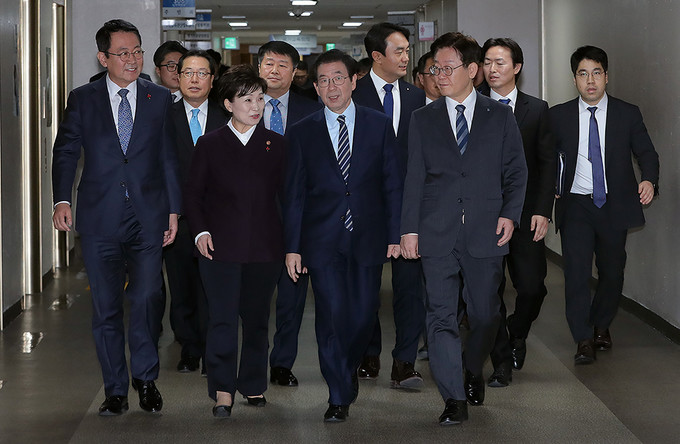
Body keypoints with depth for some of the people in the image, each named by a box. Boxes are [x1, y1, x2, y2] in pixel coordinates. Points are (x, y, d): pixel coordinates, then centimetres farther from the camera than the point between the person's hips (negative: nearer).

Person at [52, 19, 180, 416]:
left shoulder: (160, 99, 7)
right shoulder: (82, 100, 6)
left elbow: (169, 158, 8)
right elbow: (66, 151, 4)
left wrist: (173, 210, 4)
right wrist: (62, 199, -10)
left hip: (148, 217, 0)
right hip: (100, 219, 0)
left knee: (146, 300, -7)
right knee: (106, 307, 5)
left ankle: (146, 378, 14)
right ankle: (115, 390, 17)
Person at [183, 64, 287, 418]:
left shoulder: (276, 144, 8)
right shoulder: (209, 144, 5)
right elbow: (193, 194, 8)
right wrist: (200, 231, -6)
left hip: (264, 249, 2)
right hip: (221, 246, -2)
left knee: (256, 319, 9)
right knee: (222, 319, -6)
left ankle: (253, 386, 22)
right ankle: (223, 392, -1)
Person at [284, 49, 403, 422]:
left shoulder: (379, 125, 6)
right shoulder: (303, 132, 4)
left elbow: (392, 184, 6)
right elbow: (294, 193, 4)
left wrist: (395, 235, 1)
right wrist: (292, 247, 0)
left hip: (367, 237, 1)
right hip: (323, 240, -1)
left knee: (364, 313, 3)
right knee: (331, 315, -3)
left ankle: (348, 367, 33)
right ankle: (339, 396, 7)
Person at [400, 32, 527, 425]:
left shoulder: (500, 116, 6)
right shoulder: (423, 119, 8)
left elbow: (516, 171, 8)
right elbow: (414, 178, 7)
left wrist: (510, 213, -6)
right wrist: (410, 228, 1)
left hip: (485, 232, 0)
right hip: (437, 234, 0)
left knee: (486, 314, 9)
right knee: (441, 316, -5)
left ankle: (473, 372, 36)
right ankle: (455, 400, -2)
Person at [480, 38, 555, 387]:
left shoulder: (536, 109, 6)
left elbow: (547, 162, 4)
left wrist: (543, 211, -5)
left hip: (525, 213, 1)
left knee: (532, 287, -2)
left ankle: (516, 335, 28)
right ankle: (502, 360, 15)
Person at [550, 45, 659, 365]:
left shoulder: (627, 114, 3)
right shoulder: (559, 116, 3)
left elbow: (646, 153, 4)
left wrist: (649, 180, -17)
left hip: (614, 206, 1)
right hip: (575, 205, -1)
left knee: (612, 272, 10)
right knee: (576, 272, -12)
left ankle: (601, 326, 34)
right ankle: (584, 340, -4)